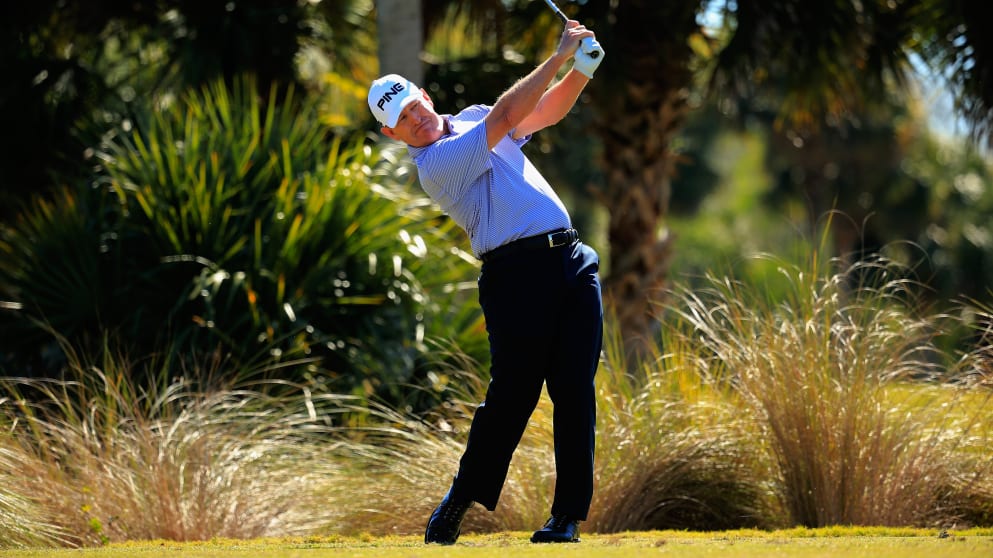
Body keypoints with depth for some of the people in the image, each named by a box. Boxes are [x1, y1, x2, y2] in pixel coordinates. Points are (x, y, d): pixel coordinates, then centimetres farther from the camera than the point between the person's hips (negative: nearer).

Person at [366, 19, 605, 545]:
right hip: (518, 274, -6)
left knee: (575, 391, -2)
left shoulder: (473, 121, 20)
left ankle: (568, 515, -2)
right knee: (512, 394, -10)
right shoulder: (434, 164, -7)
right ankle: (462, 497, 8)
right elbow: (506, 114, -13)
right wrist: (559, 55, -11)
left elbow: (546, 110, 18)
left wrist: (580, 70, -1)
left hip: (572, 264, 6)